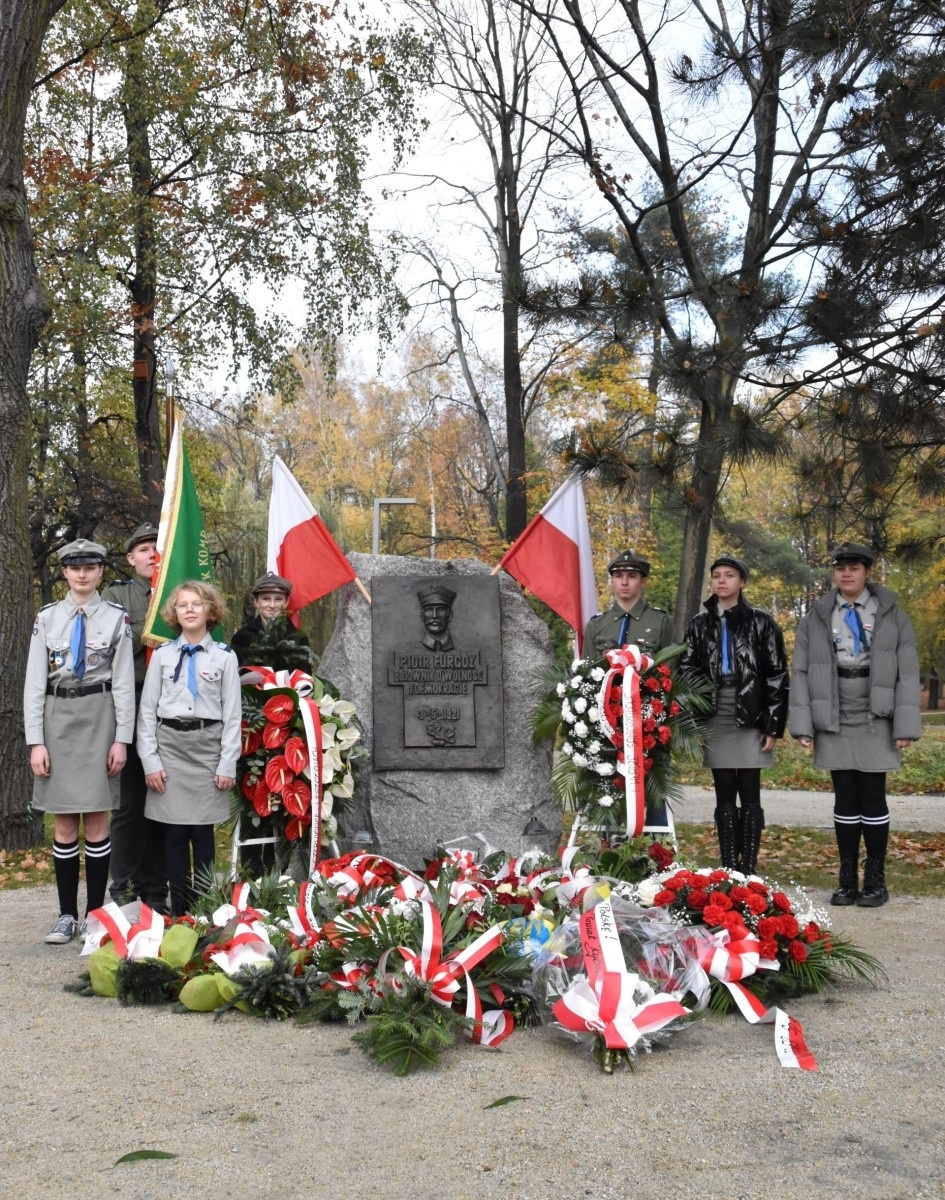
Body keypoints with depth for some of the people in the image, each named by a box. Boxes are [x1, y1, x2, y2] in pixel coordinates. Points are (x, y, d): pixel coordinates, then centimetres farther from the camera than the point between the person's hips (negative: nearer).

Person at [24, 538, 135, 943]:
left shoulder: (116, 618, 3)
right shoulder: (47, 618, 7)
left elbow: (124, 683, 1)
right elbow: (34, 683, 4)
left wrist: (122, 739, -5)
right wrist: (36, 741, -3)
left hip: (99, 717, -2)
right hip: (57, 718, 2)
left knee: (96, 820, 1)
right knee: (63, 823, 4)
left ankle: (95, 913, 10)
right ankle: (67, 915, 12)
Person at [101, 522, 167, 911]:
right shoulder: (116, 594, 6)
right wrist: (149, 624, -12)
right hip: (131, 705, -2)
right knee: (129, 802, 2)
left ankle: (155, 894, 15)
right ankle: (124, 894, 11)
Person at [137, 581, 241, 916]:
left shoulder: (224, 656, 4)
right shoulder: (162, 655, 6)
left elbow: (232, 713, 2)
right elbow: (147, 710, 5)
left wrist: (228, 764, -4)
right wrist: (150, 760, -3)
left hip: (208, 746, -1)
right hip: (170, 745, 1)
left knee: (203, 832, 3)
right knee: (174, 832, 2)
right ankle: (179, 911, 11)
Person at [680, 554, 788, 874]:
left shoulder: (761, 622, 0)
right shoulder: (700, 623, 9)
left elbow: (777, 676, -1)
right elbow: (687, 672, 10)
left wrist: (774, 725, -7)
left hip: (751, 719, -3)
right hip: (714, 721, 3)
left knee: (749, 797, 0)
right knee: (724, 797, 7)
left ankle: (748, 871, 4)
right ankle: (728, 870, 12)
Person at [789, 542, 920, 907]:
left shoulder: (892, 616, 3)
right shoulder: (815, 619, 7)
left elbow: (907, 673, 0)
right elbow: (801, 673, 5)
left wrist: (906, 725, -7)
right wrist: (802, 724, -3)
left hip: (875, 723, -1)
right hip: (834, 724, 2)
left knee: (873, 798, 2)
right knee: (845, 799, 5)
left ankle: (875, 880, 11)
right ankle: (847, 880, 11)